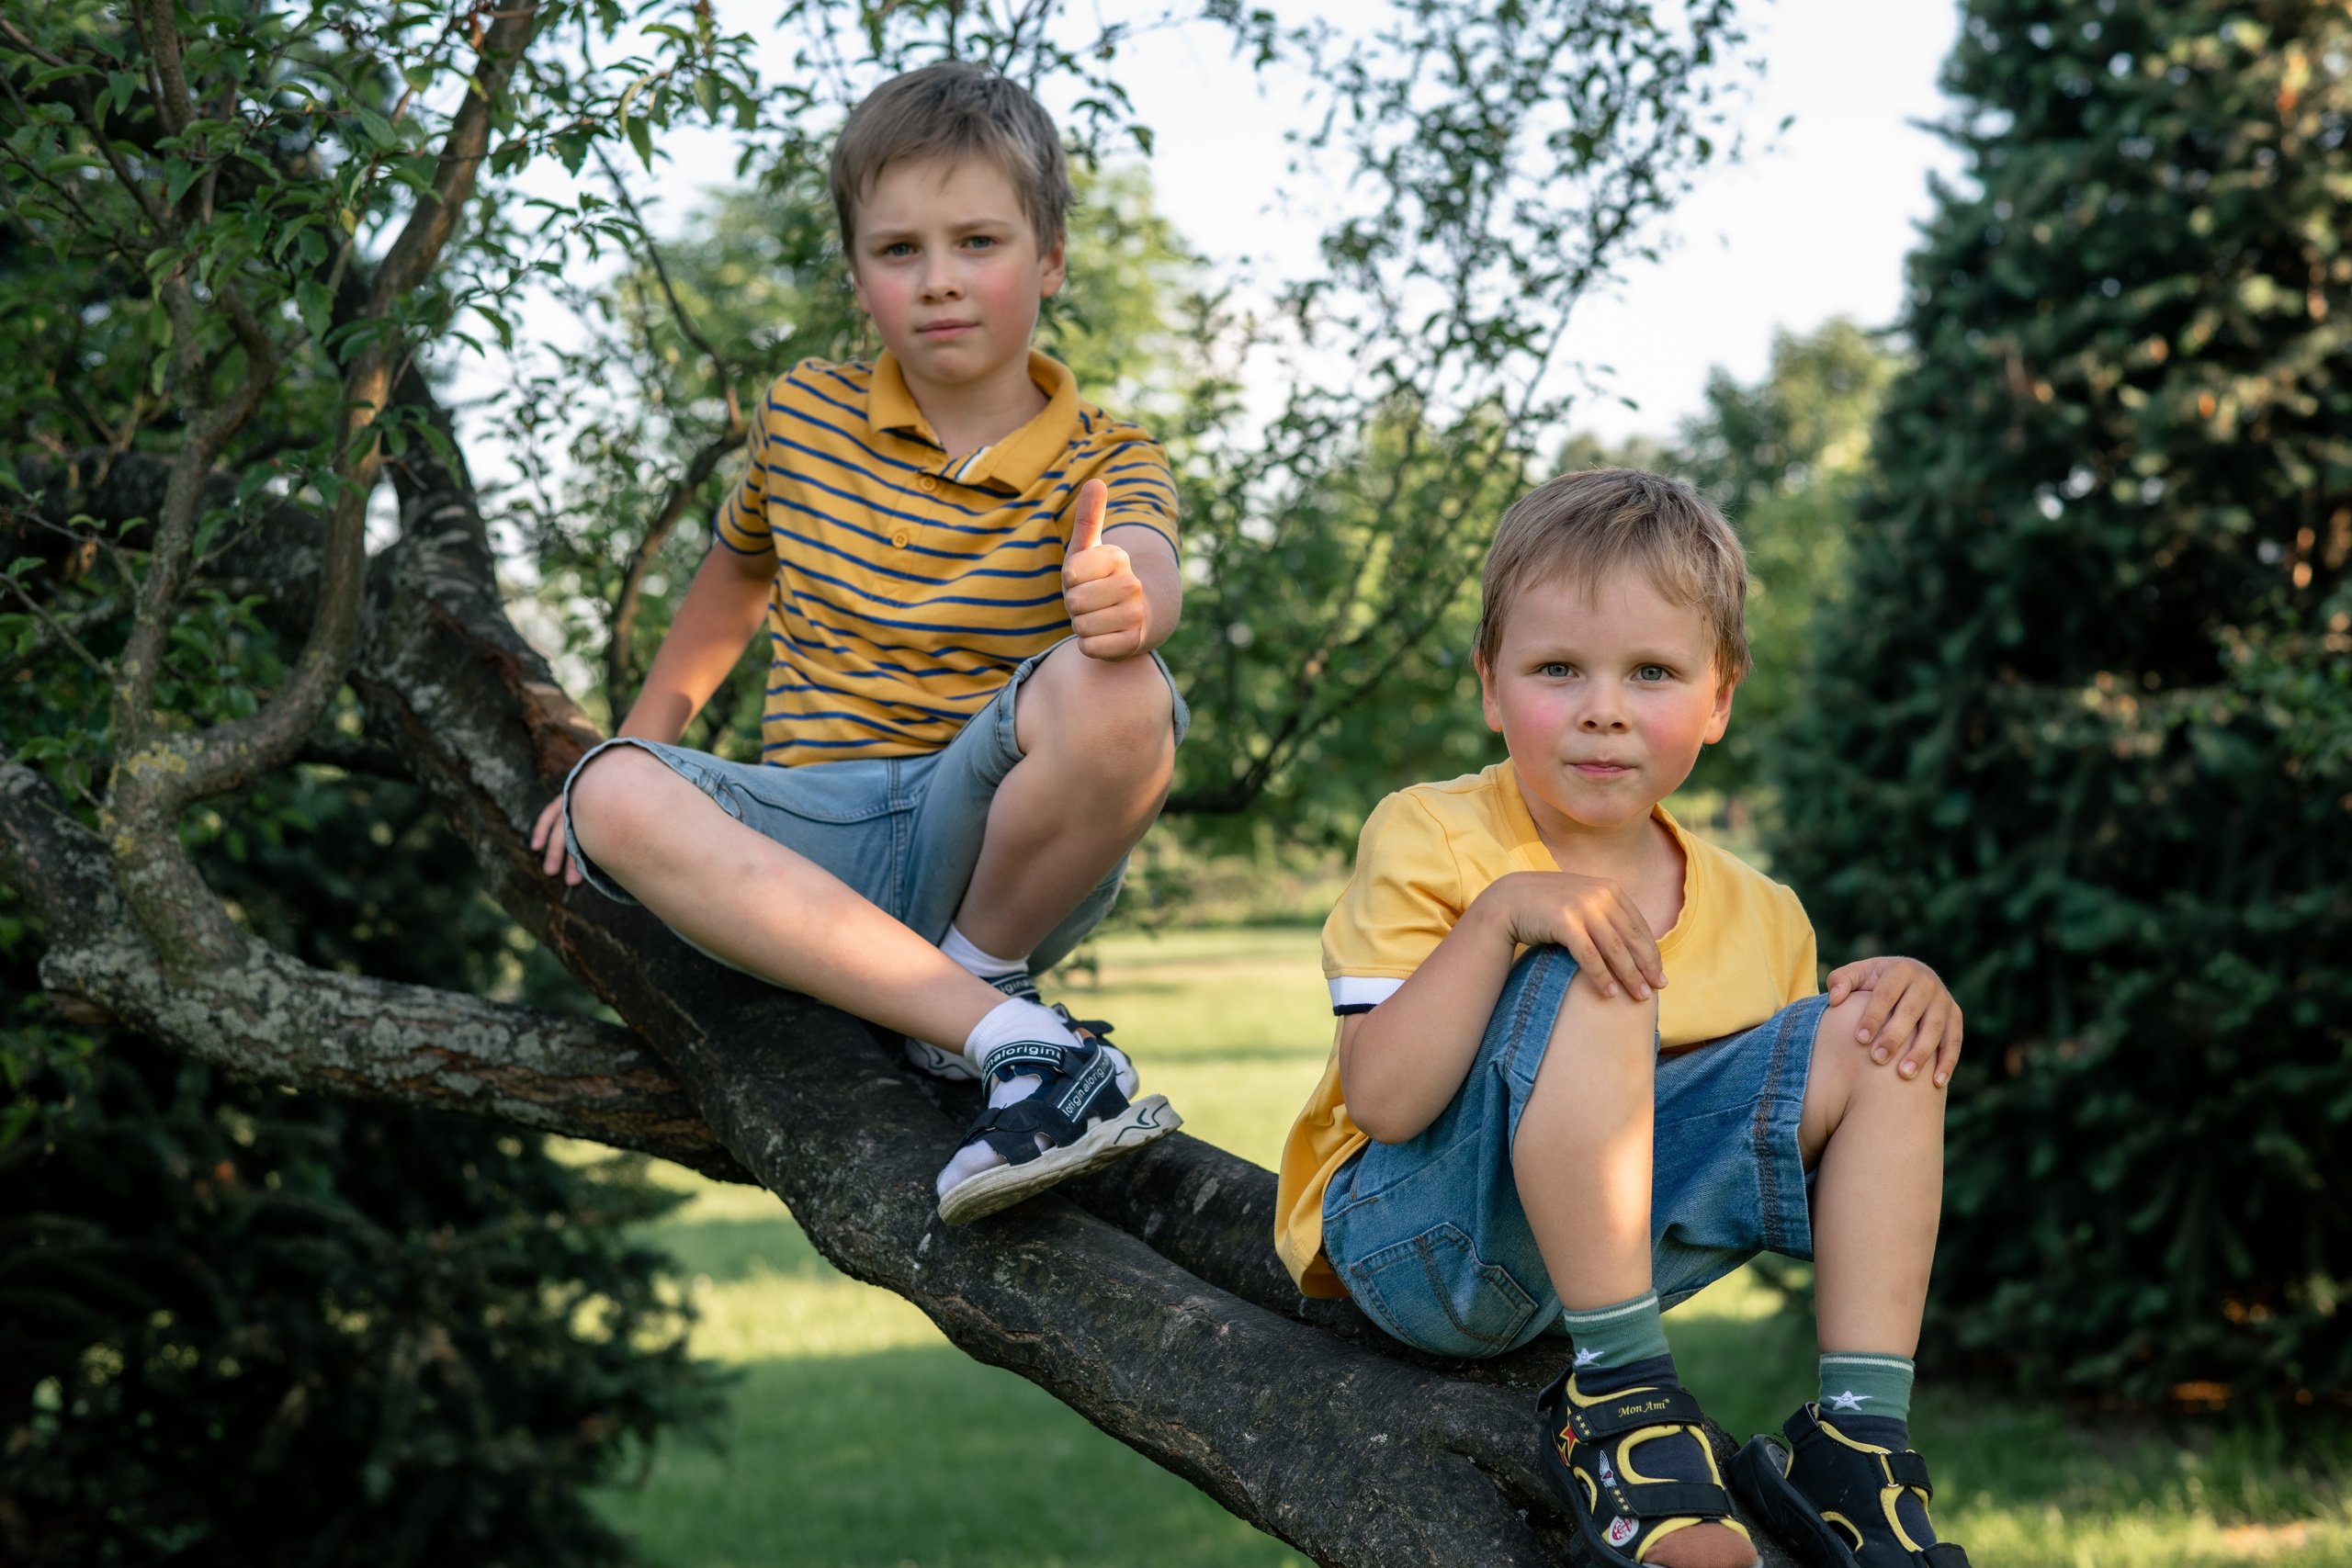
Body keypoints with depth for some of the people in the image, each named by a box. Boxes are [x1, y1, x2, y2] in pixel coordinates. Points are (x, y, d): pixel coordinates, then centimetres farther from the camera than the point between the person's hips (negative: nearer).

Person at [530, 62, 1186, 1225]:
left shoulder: (1108, 463, 0)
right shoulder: (805, 413, 9)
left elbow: (1145, 571, -25)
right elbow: (737, 573, 29)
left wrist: (1125, 598, -49)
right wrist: (640, 745, 24)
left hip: (991, 837, -3)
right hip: (812, 857, 3)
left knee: (1115, 695, -35)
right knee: (614, 797, -30)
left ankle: (980, 970, -7)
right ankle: (1015, 1038, -35)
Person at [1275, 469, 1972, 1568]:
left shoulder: (1754, 917, 4)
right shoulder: (1426, 839, -10)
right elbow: (1382, 1102, -21)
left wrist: (1904, 992, -8)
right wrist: (1500, 911, -31)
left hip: (1608, 1232, 5)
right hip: (1416, 1239, -5)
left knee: (1864, 1043, -8)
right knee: (1586, 987, -29)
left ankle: (1857, 1442, -17)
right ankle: (1619, 1399, -28)